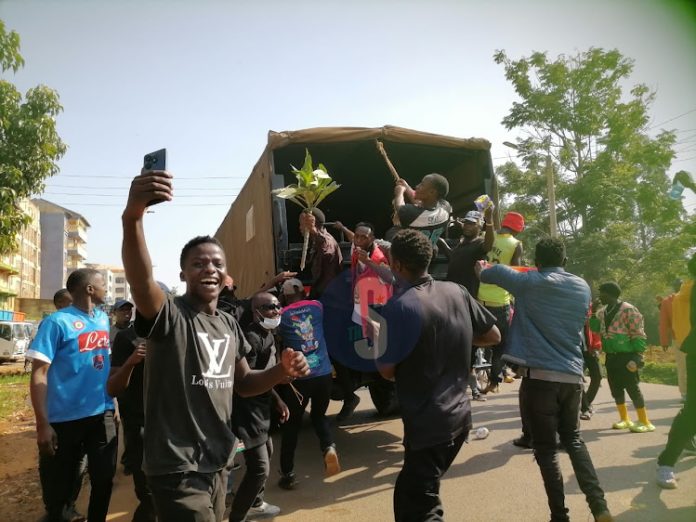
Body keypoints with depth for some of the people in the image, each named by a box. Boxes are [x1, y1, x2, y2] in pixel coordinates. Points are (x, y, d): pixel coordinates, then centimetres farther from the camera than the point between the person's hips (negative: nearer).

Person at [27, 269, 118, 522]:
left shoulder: (104, 319, 7)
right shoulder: (57, 322, -12)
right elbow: (39, 373, -15)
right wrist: (43, 424, -19)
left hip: (102, 414, 5)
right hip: (65, 419, -5)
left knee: (104, 478, 14)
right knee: (58, 488, 10)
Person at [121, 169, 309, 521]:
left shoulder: (229, 325, 8)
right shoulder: (169, 315, -15)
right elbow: (140, 280, -37)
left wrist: (282, 371, -6)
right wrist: (132, 216, -56)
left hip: (218, 465, 8)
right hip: (177, 470, -7)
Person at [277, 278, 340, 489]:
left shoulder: (282, 315, -1)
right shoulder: (317, 306, 8)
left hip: (298, 377, -2)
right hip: (323, 373, 3)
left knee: (291, 424, 12)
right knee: (319, 415, 24)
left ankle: (288, 474, 16)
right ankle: (329, 447, -2)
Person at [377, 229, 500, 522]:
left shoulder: (398, 307, -21)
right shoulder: (456, 292, -1)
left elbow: (387, 371, -12)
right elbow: (493, 336, 9)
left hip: (428, 423, -7)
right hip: (459, 415, 8)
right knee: (409, 494, 25)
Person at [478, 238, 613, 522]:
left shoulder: (529, 283, -4)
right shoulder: (582, 287, 10)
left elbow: (494, 272, 4)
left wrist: (480, 271, 26)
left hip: (540, 376, -5)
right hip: (573, 376, 5)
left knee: (545, 448, 5)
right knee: (573, 439, 21)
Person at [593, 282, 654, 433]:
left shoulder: (628, 310, -13)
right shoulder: (602, 312, 9)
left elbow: (638, 335, -14)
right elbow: (595, 328, 15)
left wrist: (637, 357, -19)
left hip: (626, 357, -7)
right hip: (611, 357, 8)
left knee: (632, 389, -3)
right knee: (616, 389, 13)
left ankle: (644, 422, 8)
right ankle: (624, 419, 26)